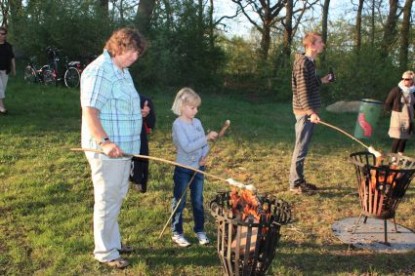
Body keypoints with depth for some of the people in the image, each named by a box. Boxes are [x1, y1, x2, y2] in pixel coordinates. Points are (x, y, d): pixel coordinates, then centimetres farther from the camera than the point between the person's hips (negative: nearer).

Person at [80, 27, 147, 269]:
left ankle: (113, 242, 34)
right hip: (108, 151, -9)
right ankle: (105, 252, 15)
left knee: (116, 199, 19)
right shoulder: (99, 71, -16)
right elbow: (89, 112, -24)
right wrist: (105, 142, -32)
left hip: (124, 148, 10)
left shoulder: (122, 71, 14)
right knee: (107, 201, 1)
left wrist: (138, 112, 13)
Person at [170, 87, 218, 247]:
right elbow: (187, 147, -26)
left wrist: (204, 156, -12)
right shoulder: (178, 124, -16)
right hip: (183, 169, -5)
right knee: (179, 202, 6)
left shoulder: (197, 122, 4)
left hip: (198, 168, 6)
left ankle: (200, 230, 26)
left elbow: (204, 144, 8)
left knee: (198, 201, 14)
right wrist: (207, 137, -27)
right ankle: (177, 233, 18)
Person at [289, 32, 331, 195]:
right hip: (305, 112, -10)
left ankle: (300, 180, 23)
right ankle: (295, 184, 3)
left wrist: (322, 80, 7)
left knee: (302, 148, 14)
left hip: (308, 111, 10)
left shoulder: (310, 62, 15)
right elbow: (302, 90, -22)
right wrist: (311, 112, -27)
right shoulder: (303, 63, -15)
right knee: (301, 148, -5)